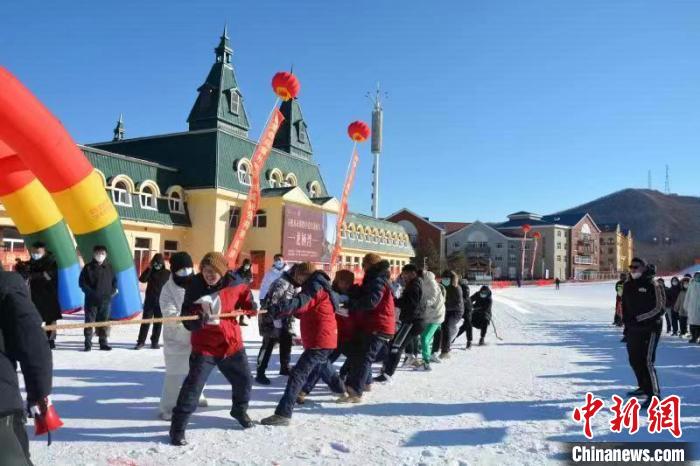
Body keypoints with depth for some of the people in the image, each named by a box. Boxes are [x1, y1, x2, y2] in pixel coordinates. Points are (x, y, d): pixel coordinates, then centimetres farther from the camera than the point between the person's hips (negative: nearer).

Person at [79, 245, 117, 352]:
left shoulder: (109, 267, 8)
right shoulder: (88, 267, -1)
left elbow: (114, 281, 14)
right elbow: (82, 282, -2)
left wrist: (112, 292, 0)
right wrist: (90, 292, -10)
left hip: (105, 300, 2)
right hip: (91, 300, -2)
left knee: (104, 321, 7)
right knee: (89, 321, 0)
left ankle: (103, 343, 14)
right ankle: (88, 343, 6)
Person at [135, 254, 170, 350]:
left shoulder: (167, 273, 0)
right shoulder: (150, 271, 3)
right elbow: (142, 279, -14)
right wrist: (149, 268, -17)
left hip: (161, 302, 0)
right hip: (149, 301, 0)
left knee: (158, 323, 5)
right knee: (145, 321, 1)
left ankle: (155, 342, 14)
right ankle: (141, 341, 6)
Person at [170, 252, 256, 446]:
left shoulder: (233, 285, -8)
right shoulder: (194, 288, -13)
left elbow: (244, 292, 16)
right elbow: (187, 320, -14)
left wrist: (250, 306, -1)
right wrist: (196, 318, -34)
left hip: (232, 343, 4)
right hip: (204, 347, -3)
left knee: (244, 380, 19)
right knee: (193, 386, -14)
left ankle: (239, 410, 48)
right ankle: (177, 428, 2)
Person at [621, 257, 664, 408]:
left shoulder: (652, 284, -10)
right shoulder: (628, 286, 11)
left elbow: (659, 308, -13)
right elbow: (625, 306, 19)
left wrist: (638, 318, -16)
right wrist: (627, 323, 12)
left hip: (650, 329, -7)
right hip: (633, 330, 7)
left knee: (646, 361, -13)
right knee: (634, 360, 14)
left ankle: (654, 394, -5)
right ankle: (644, 387, 32)